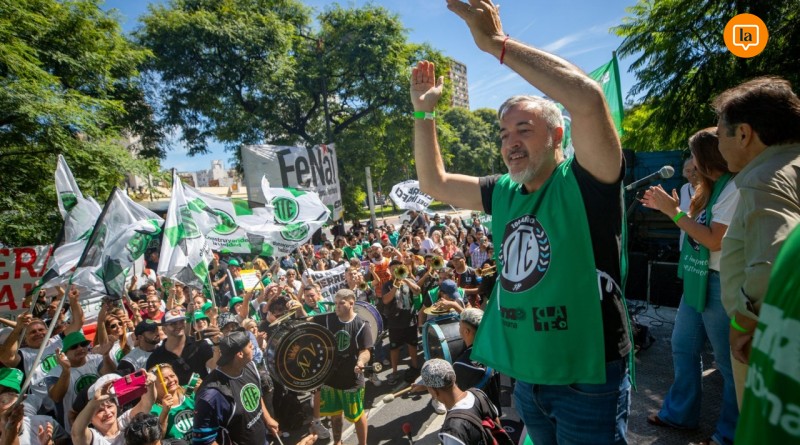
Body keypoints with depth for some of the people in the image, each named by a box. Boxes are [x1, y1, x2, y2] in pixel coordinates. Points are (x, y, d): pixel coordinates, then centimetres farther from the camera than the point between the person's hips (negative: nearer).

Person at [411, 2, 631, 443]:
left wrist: (498, 43, -27)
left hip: (587, 377, -6)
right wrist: (423, 112, 2)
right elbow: (434, 183, 8)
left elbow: (587, 98, -32)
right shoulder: (503, 192, 3)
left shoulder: (584, 181, -14)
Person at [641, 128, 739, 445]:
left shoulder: (733, 188, -15)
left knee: (728, 360, 5)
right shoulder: (710, 187, 14)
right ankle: (679, 413, 31)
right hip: (696, 279, 10)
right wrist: (670, 208, 9)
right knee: (683, 349, 16)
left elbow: (715, 240, -21)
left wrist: (674, 211, -18)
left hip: (718, 284, -10)